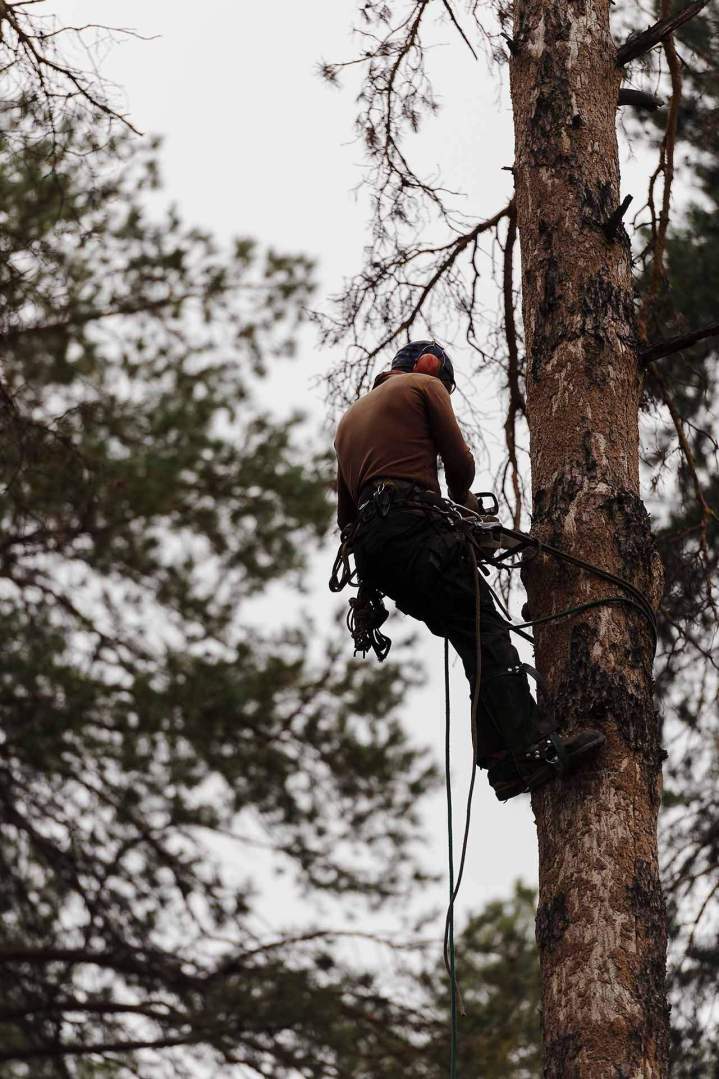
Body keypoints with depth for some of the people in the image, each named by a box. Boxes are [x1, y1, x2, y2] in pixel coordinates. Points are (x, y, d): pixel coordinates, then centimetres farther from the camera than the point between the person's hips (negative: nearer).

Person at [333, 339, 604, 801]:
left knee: (475, 641, 2)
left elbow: (346, 514, 29)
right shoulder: (425, 386, 14)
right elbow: (459, 459, 4)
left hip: (370, 546, 7)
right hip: (415, 528, -7)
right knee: (487, 633, -16)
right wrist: (463, 500, 23)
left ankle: (501, 758, -12)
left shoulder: (350, 418, 34)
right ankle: (534, 749, -30)